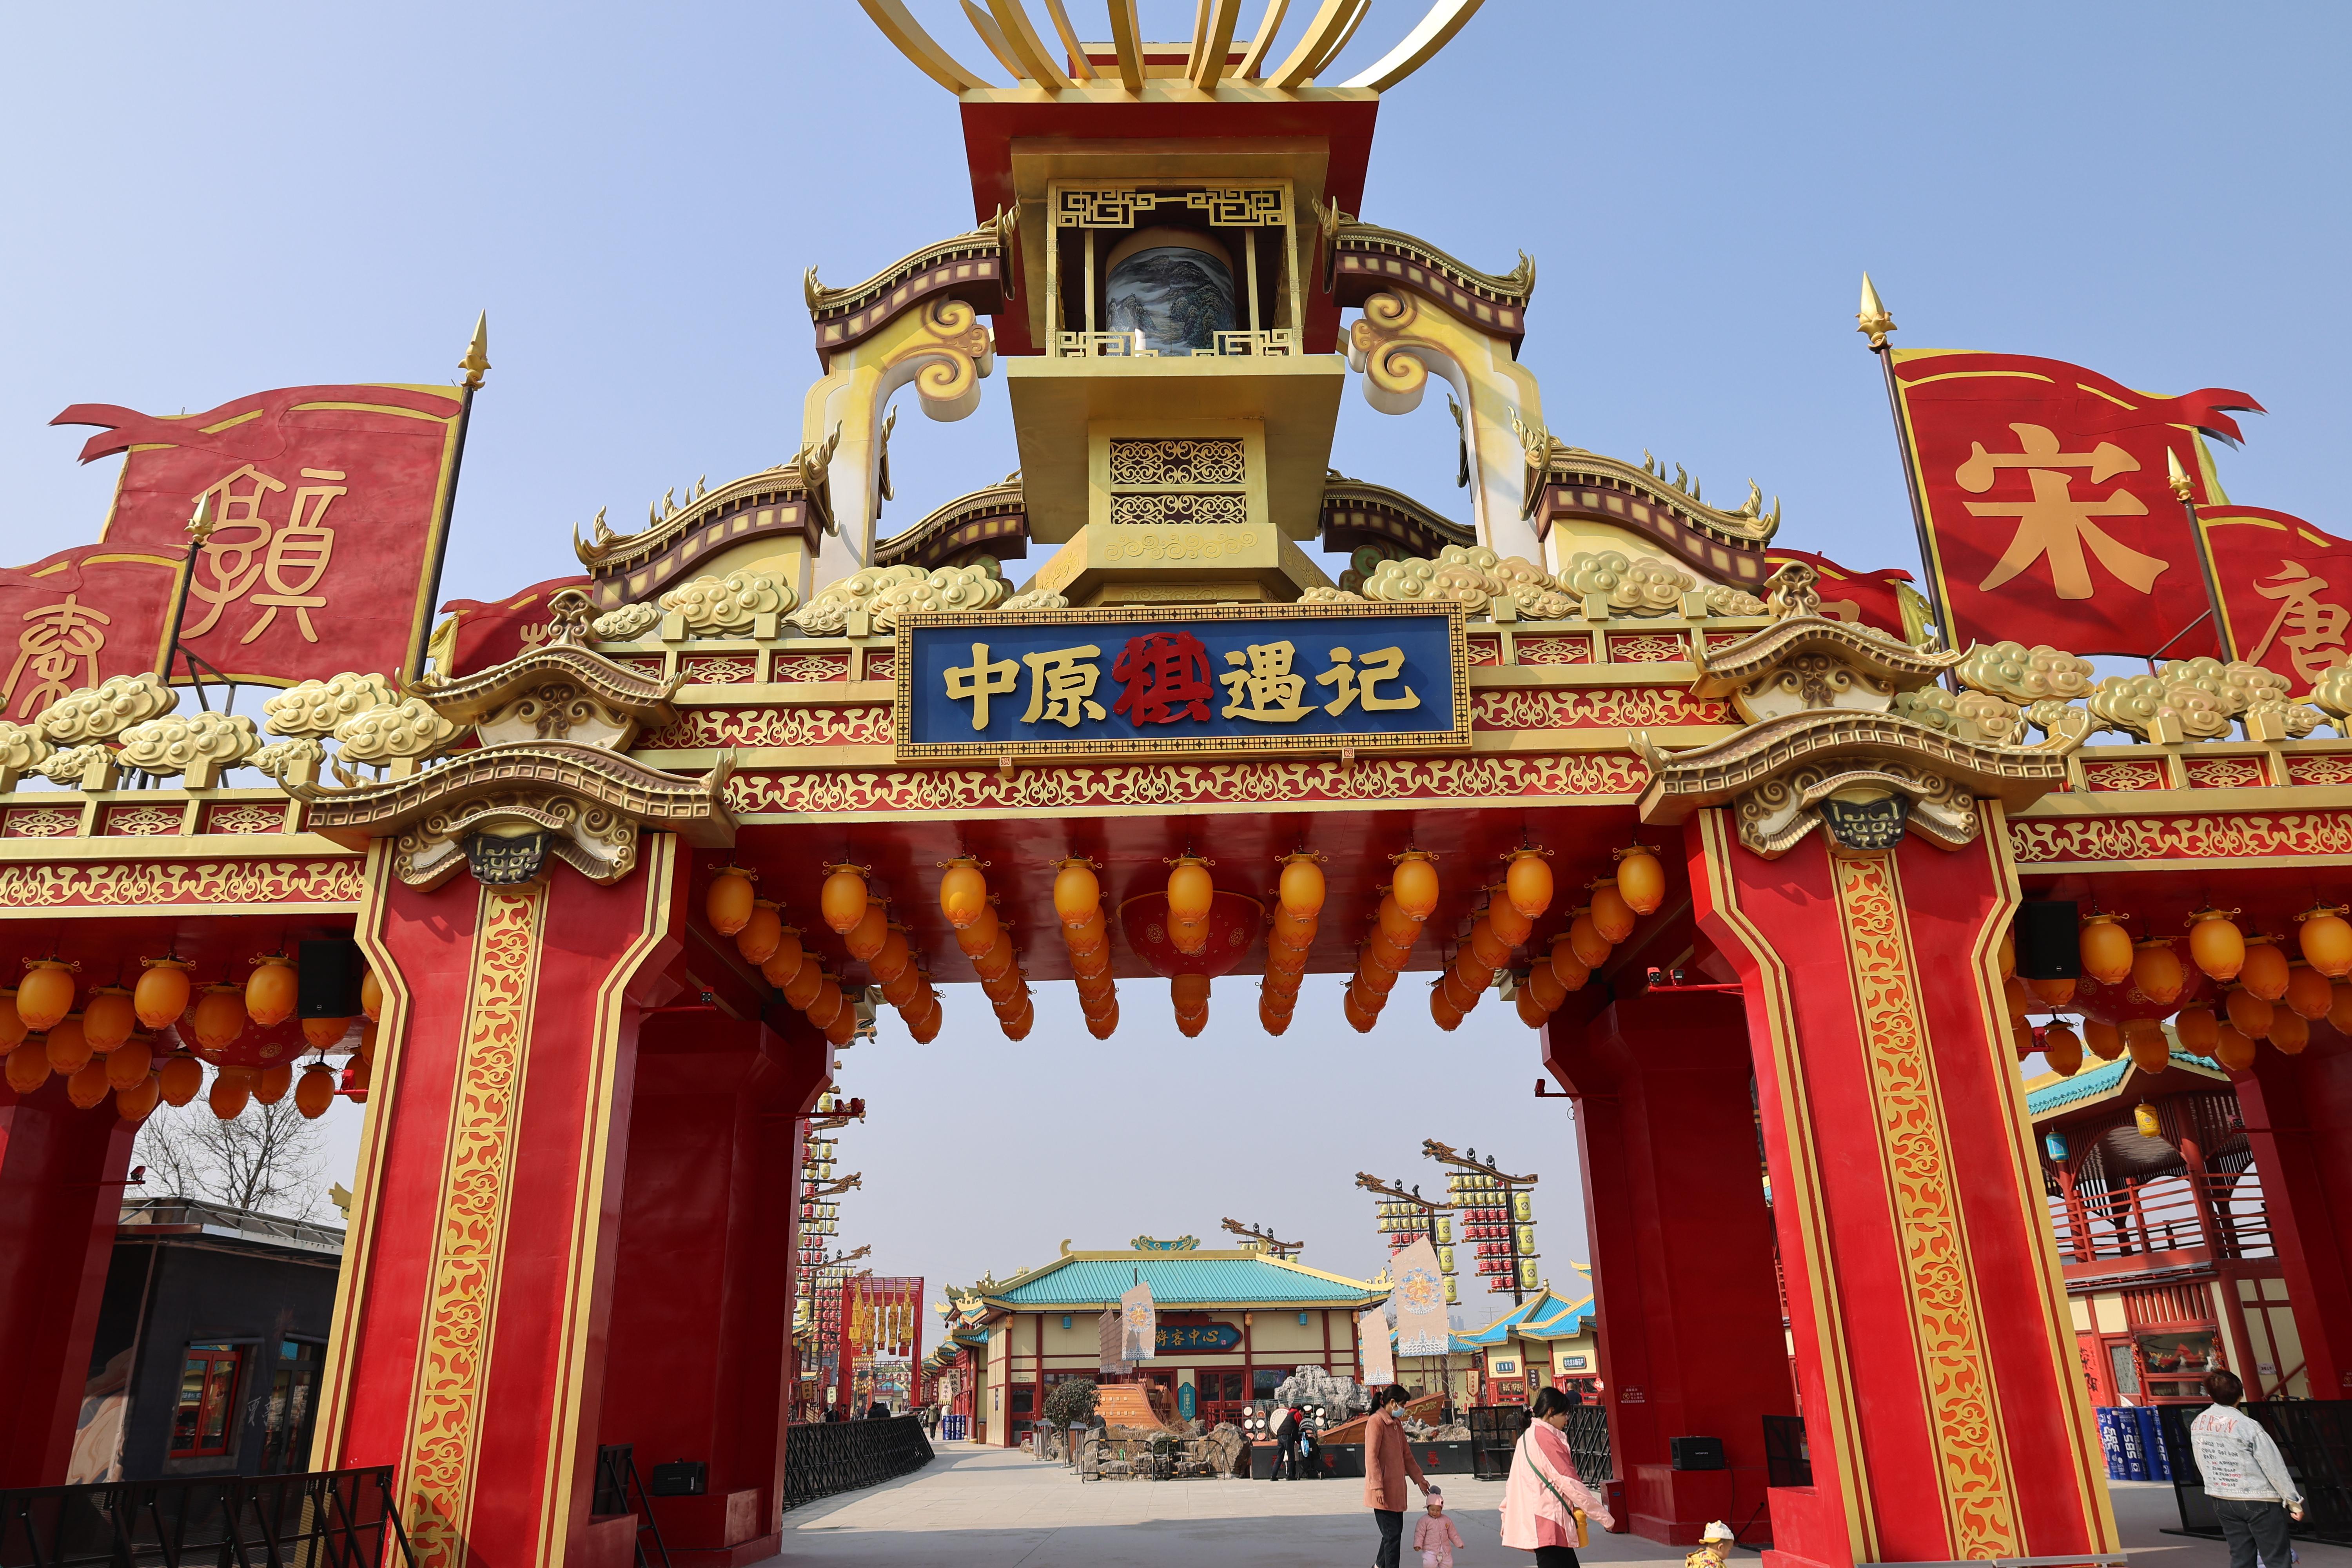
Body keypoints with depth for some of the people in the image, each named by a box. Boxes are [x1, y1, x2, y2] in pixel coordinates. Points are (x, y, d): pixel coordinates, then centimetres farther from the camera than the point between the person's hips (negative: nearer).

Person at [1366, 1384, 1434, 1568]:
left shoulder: (1397, 1423, 15)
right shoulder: (1376, 1422, -13)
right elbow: (1371, 1457, -17)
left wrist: (1419, 1478, 23)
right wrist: (1377, 1487, -21)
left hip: (1396, 1488, 9)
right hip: (1383, 1491, -9)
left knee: (1395, 1532, 13)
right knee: (1393, 1534, -6)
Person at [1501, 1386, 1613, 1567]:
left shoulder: (1527, 1437, 16)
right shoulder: (1546, 1438, -13)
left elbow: (1514, 1482, 21)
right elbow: (1568, 1482, -15)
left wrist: (1507, 1516, 26)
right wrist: (1604, 1516, -9)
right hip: (1549, 1525, -10)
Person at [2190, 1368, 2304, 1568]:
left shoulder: (2197, 1425, 1)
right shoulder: (2248, 1426, -17)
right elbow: (2275, 1467, -12)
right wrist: (2294, 1502, -2)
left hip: (2222, 1501, 5)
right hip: (2259, 1500, -5)